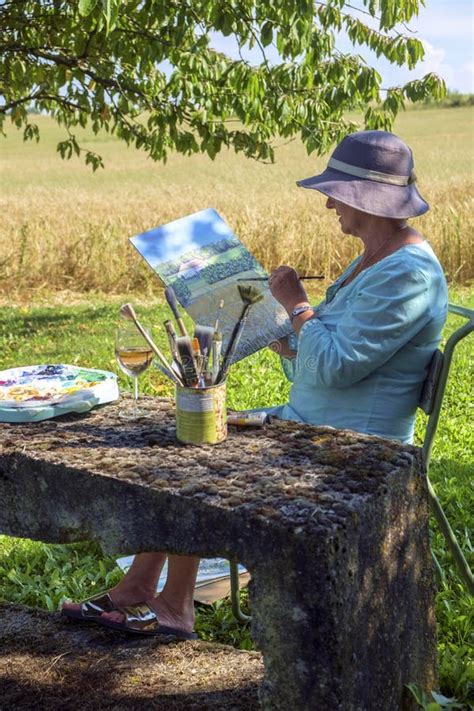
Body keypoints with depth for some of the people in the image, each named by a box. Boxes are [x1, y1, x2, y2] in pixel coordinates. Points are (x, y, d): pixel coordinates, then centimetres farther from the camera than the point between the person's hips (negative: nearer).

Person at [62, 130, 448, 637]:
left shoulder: (409, 274, -21)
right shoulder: (374, 260, 13)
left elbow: (334, 367, -26)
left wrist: (296, 304, -14)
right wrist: (276, 336, 2)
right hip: (307, 422, 10)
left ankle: (173, 608, 6)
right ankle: (135, 592, 8)